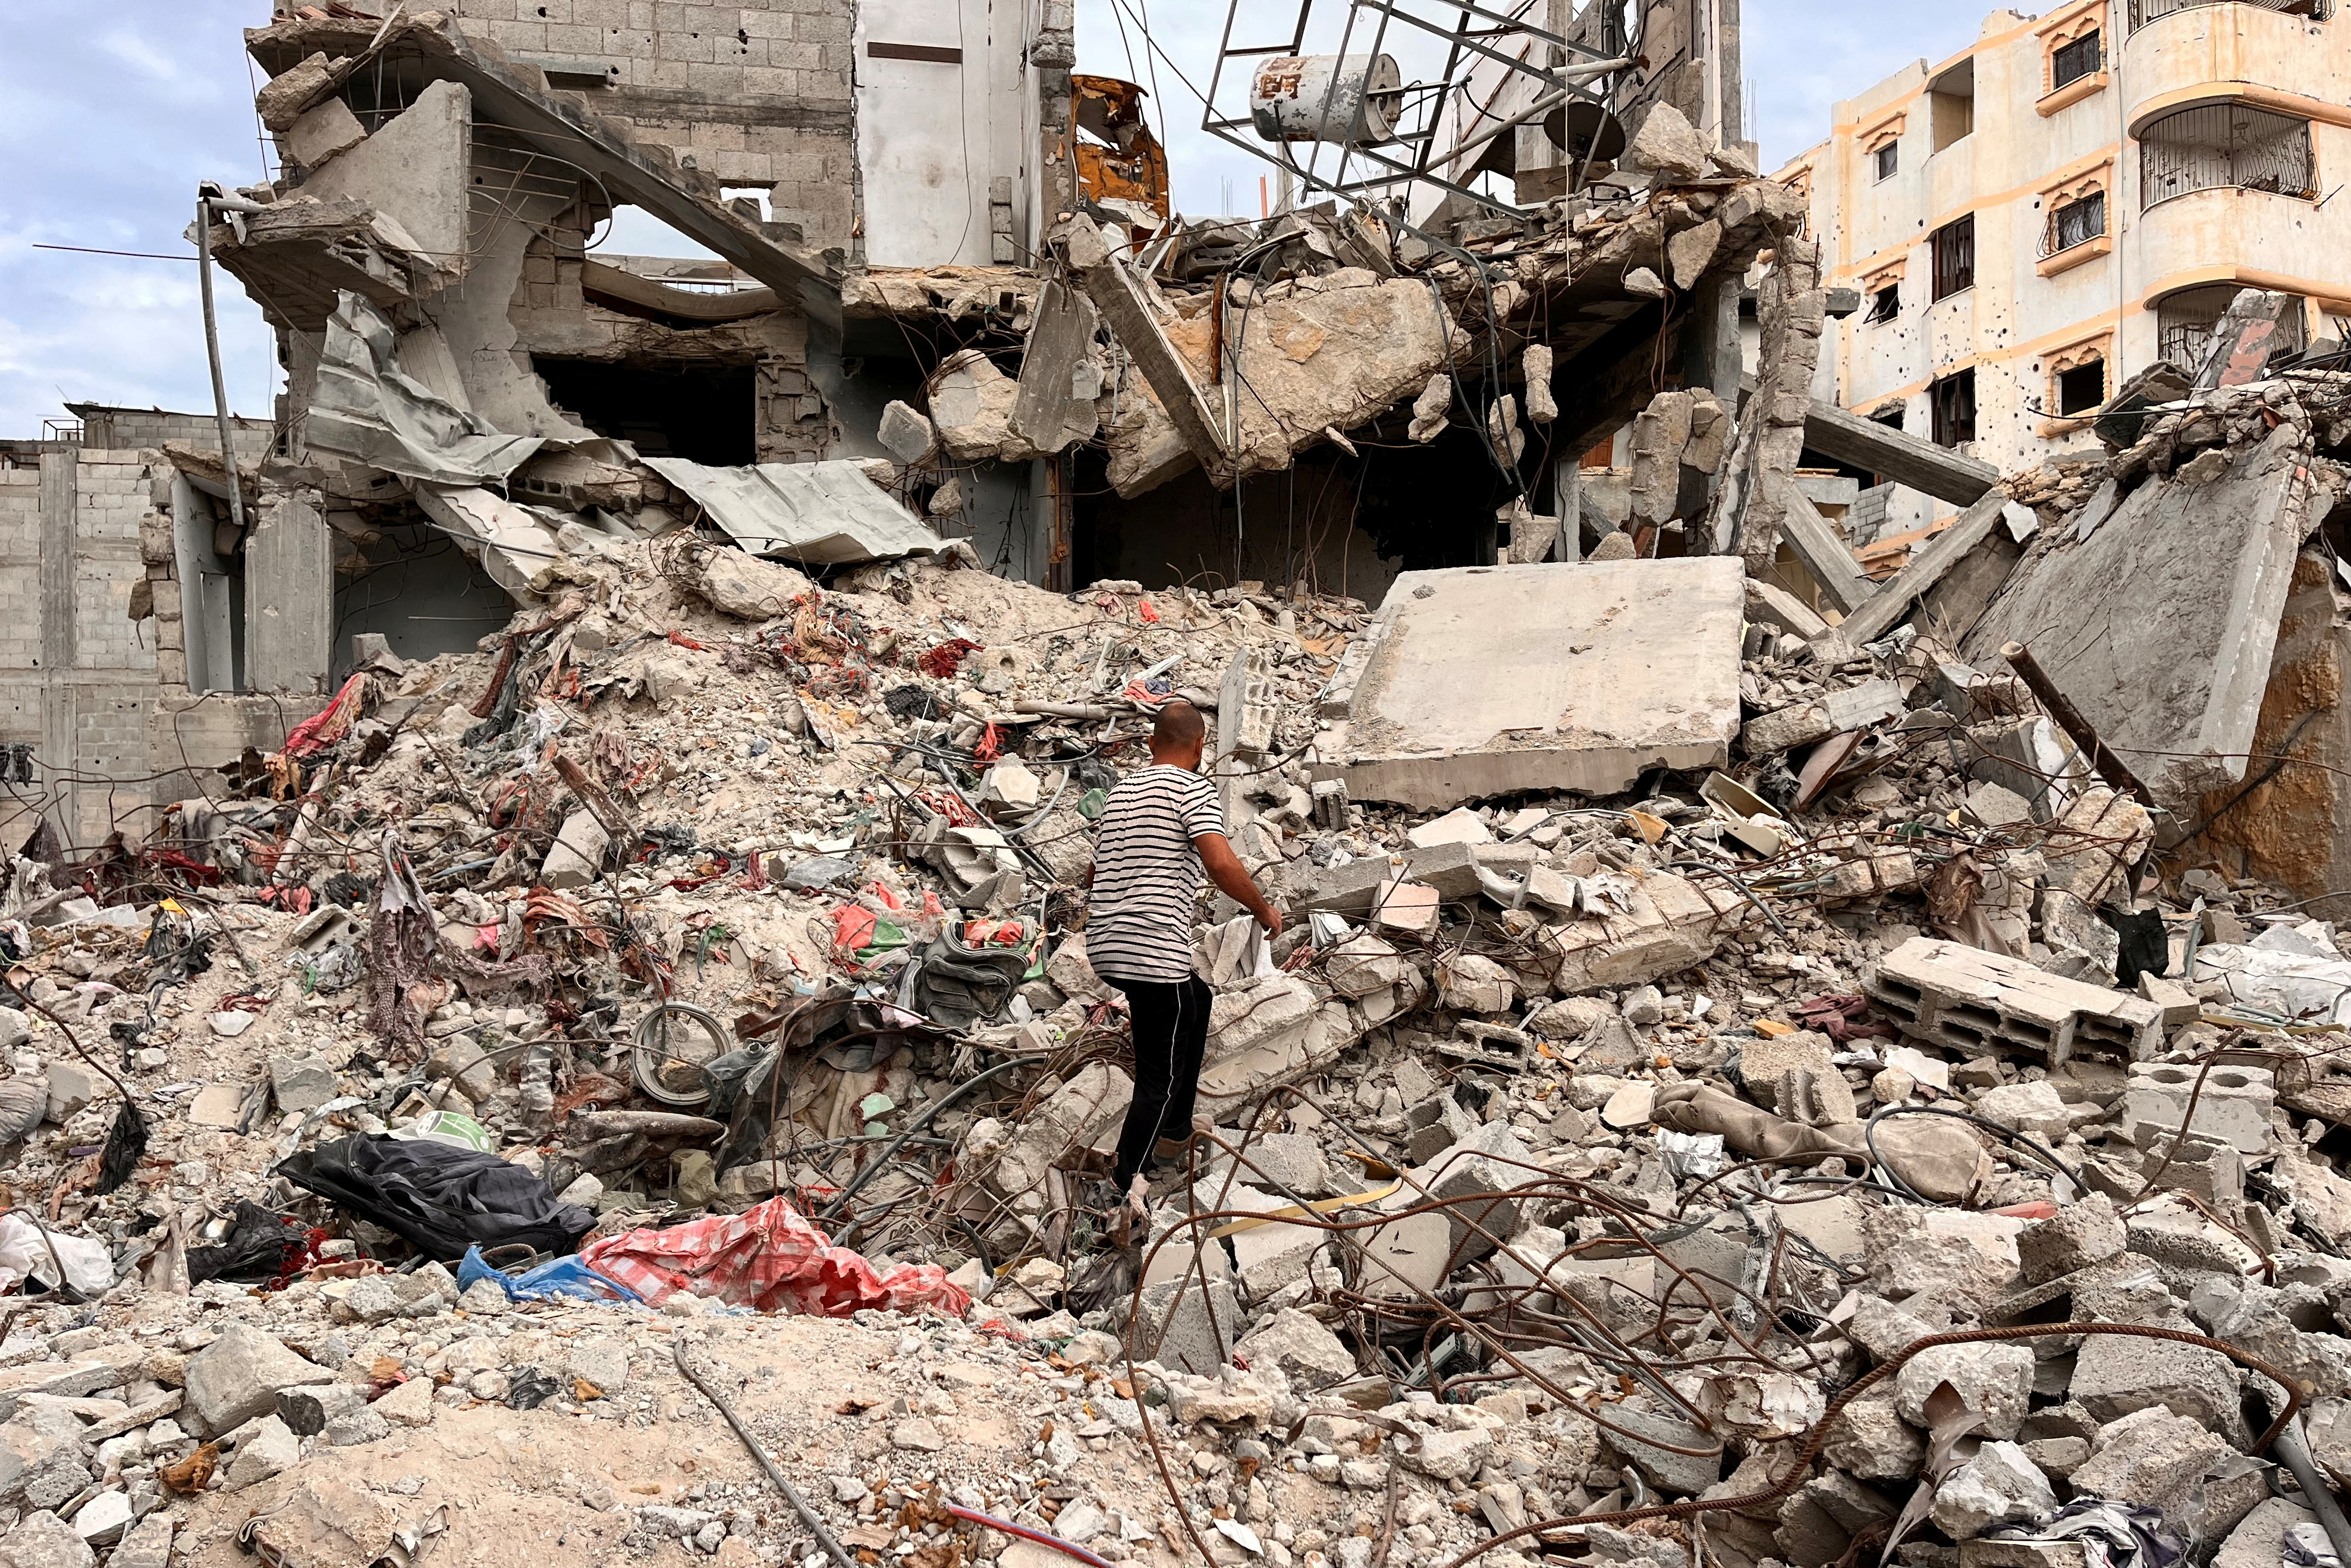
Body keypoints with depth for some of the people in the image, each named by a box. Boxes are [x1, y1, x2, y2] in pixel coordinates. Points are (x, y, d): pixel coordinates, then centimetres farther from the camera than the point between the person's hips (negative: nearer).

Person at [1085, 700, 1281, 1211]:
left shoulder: (1122, 790, 18)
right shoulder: (1192, 789, -6)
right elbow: (1221, 864, -20)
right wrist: (1264, 910, -4)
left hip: (1104, 947, 9)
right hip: (1155, 952, -8)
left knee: (1196, 1001, 30)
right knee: (1160, 1076, 2)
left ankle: (1175, 1132, 35)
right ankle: (1126, 1188, 3)